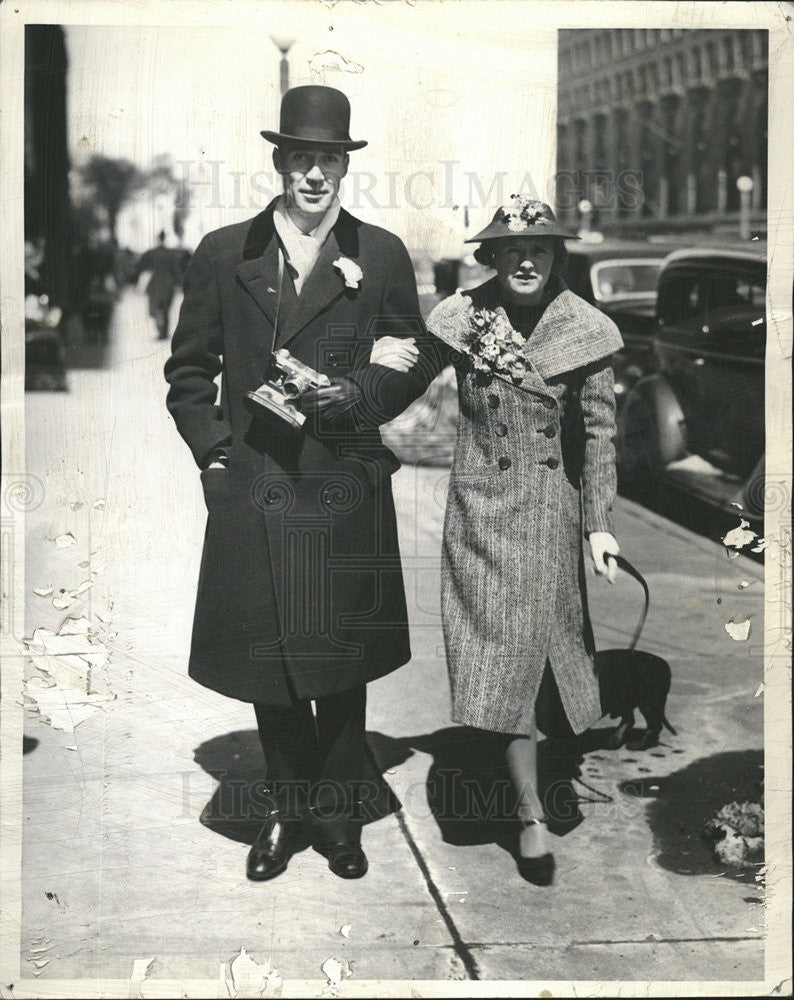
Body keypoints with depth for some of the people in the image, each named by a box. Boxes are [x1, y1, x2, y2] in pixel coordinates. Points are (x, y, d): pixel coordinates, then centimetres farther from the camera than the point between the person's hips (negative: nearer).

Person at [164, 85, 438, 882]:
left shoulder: (381, 256, 5)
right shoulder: (223, 255, 7)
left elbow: (415, 364, 8)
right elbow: (189, 368, 11)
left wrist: (356, 394, -10)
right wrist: (212, 446, -1)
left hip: (346, 490, -1)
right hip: (250, 489, 1)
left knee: (342, 661, 8)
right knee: (267, 660, 10)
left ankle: (339, 811, 24)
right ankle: (286, 807, 27)